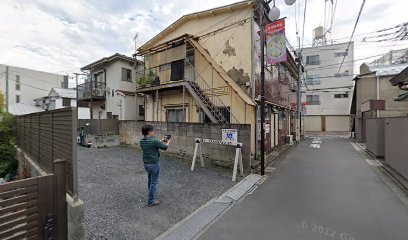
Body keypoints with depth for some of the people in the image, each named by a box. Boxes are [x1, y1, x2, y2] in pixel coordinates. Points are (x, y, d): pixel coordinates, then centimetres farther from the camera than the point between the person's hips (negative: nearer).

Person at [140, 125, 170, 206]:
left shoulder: (142, 141, 0)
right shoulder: (154, 141, -23)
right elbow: (165, 147, -12)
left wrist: (161, 142, 14)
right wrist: (168, 142, 8)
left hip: (146, 163, 8)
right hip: (154, 164, -8)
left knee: (150, 180, 26)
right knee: (154, 182, 6)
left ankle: (151, 195, 45)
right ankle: (151, 201, 16)